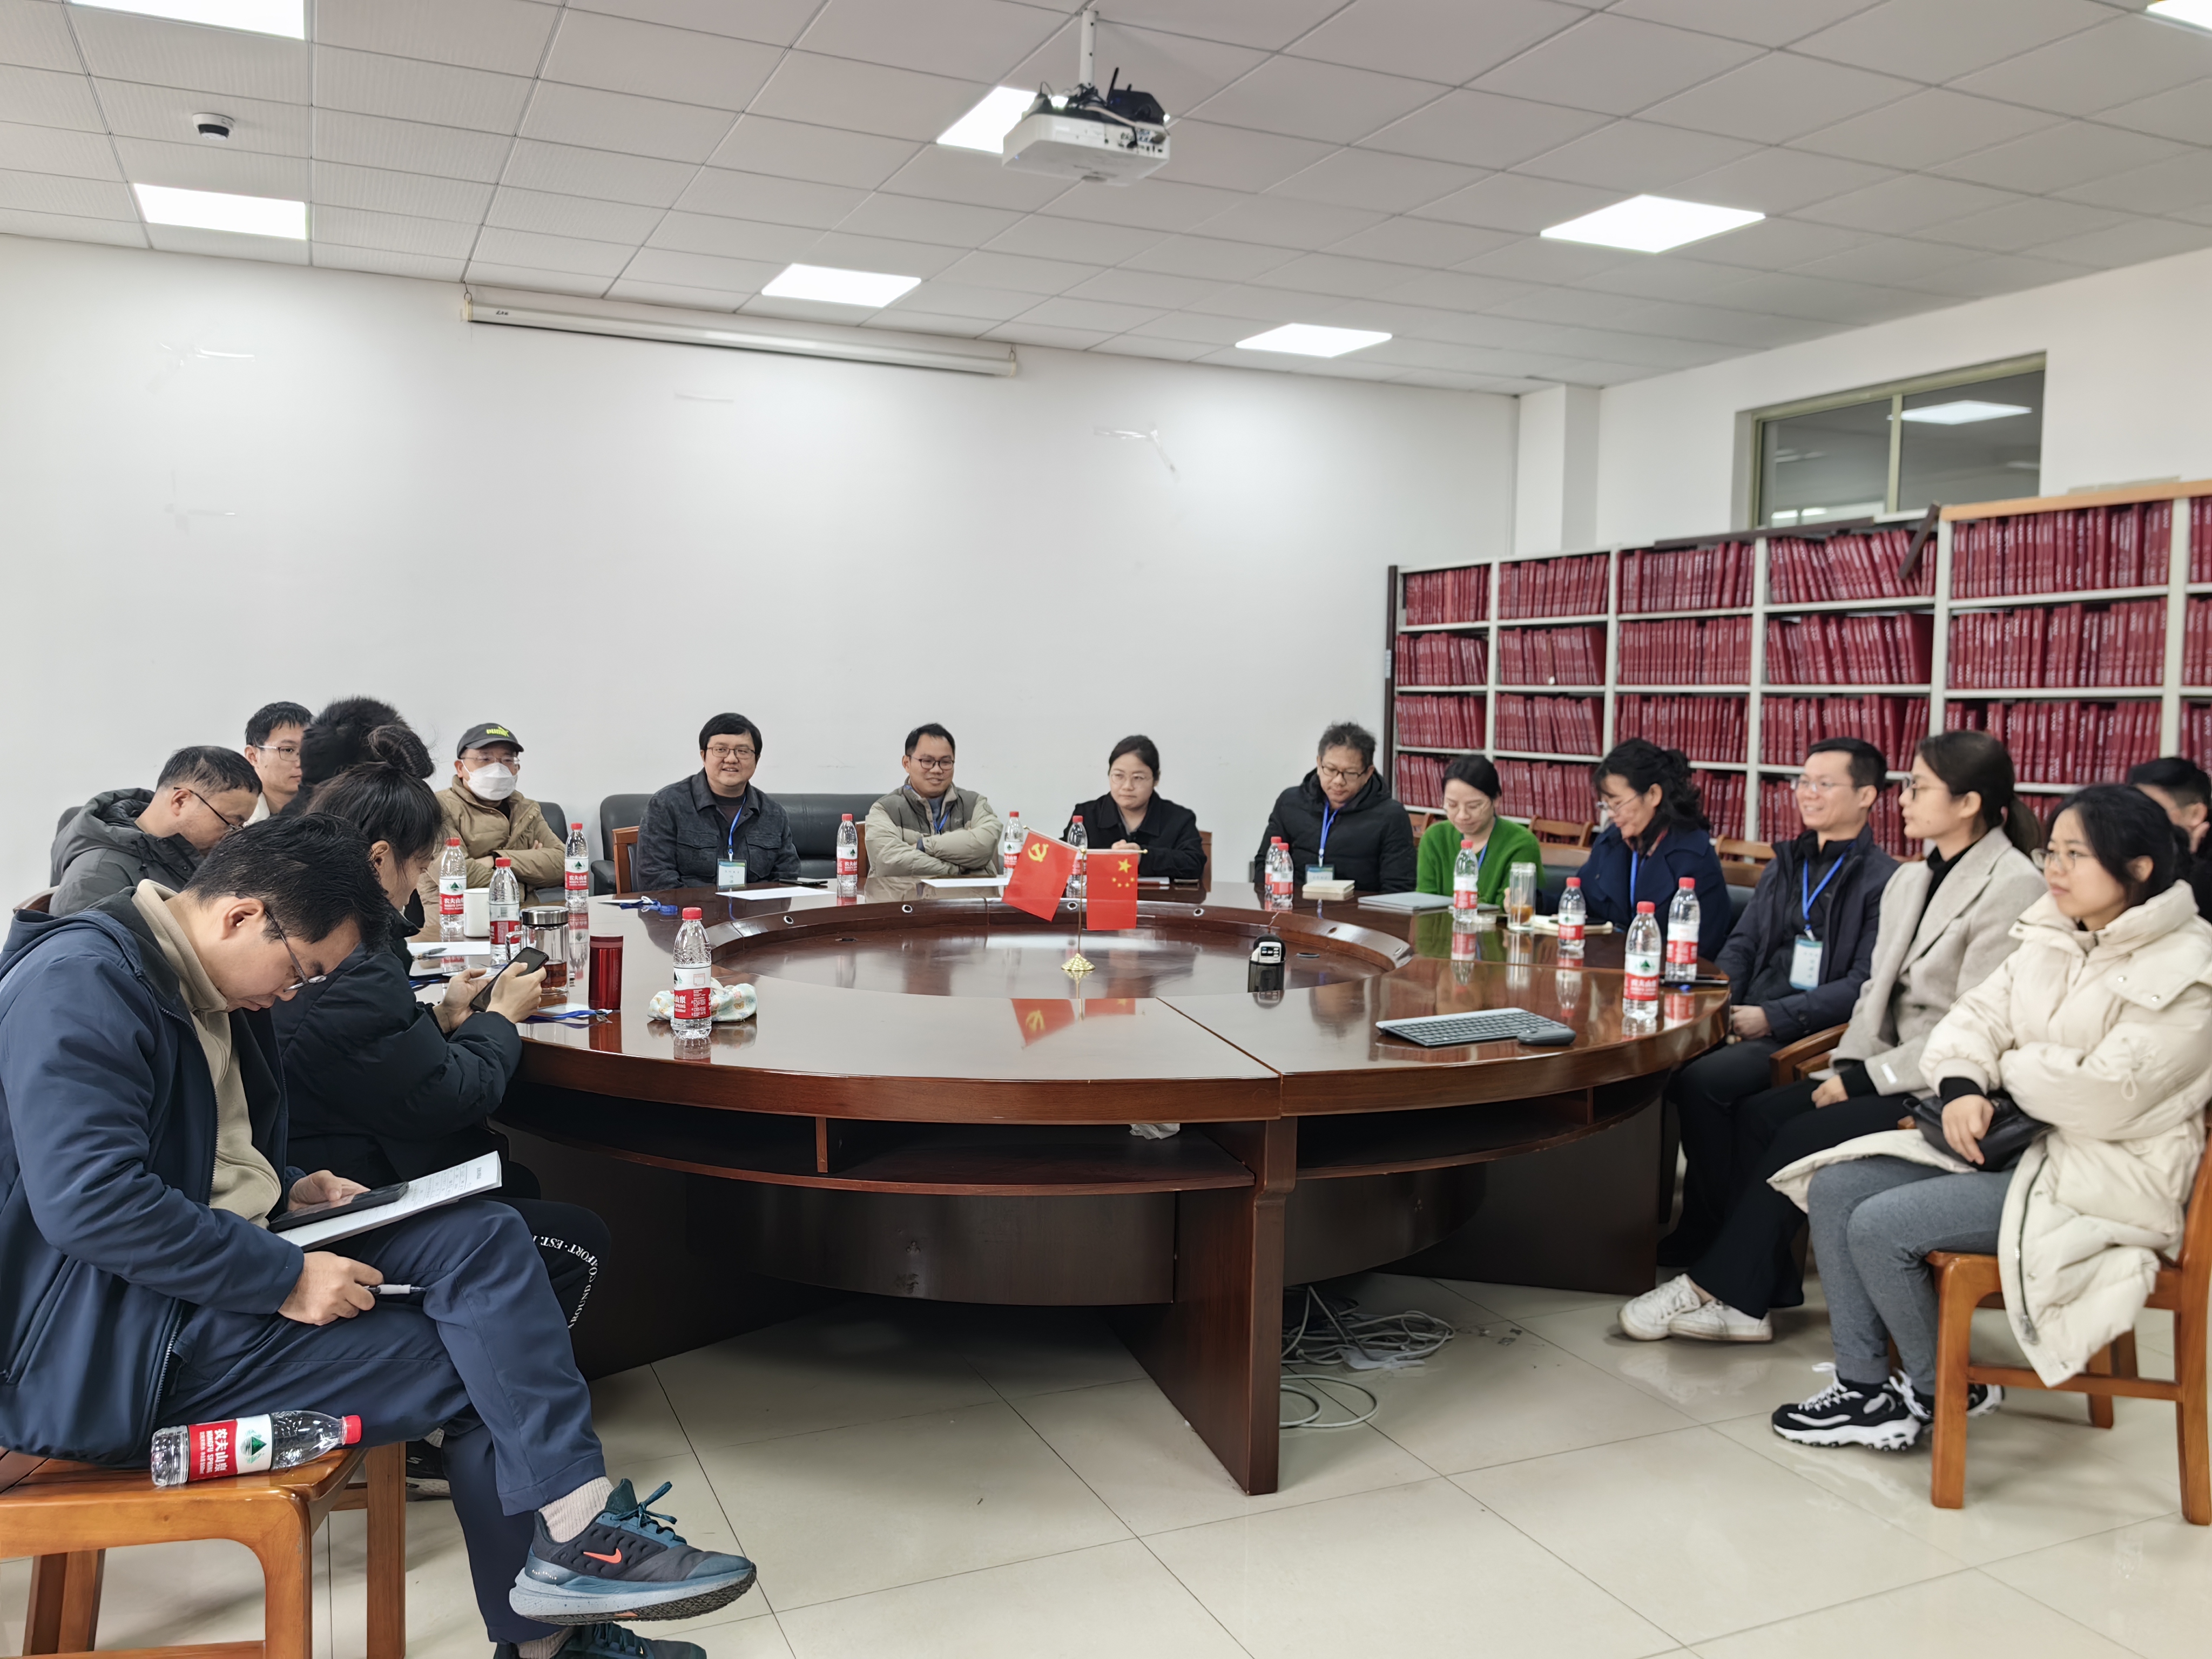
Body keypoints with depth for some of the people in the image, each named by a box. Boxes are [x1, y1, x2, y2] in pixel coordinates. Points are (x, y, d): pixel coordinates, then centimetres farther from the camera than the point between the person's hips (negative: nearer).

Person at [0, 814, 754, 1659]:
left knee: (484, 1238, -8)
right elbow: (88, 1201, -28)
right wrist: (287, 1278, -24)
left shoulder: (212, 987, 13)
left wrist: (290, 1190, 6)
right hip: (104, 1345, -9)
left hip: (238, 1261, 9)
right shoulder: (78, 986, -19)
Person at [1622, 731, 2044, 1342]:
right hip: (1892, 1073, 8)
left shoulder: (2013, 889, -14)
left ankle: (1717, 1287, -7)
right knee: (1756, 1115, -9)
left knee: (1803, 1137, -21)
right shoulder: (1909, 881, 13)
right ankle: (1751, 1302, -7)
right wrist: (1845, 1069, -3)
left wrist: (1864, 1079, -17)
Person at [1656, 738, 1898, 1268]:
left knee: (1703, 1080, -29)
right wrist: (1719, 998, 0)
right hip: (1749, 1020, 6)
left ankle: (1707, 1235, -11)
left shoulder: (1884, 881, -2)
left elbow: (1864, 986, -10)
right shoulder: (1785, 864, 22)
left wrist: (1774, 1018, -17)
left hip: (1813, 1036, -6)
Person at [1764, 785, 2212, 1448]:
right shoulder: (2051, 937, 8)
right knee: (1835, 1186, -5)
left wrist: (2014, 1067, -8)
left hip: (2103, 1179, -8)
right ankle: (1863, 1386, 3)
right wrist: (1963, 1085, -16)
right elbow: (1978, 1015, 5)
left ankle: (1940, 1392, 6)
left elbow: (2106, 1099, -25)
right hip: (2021, 1142, 9)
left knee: (1880, 1226, -20)